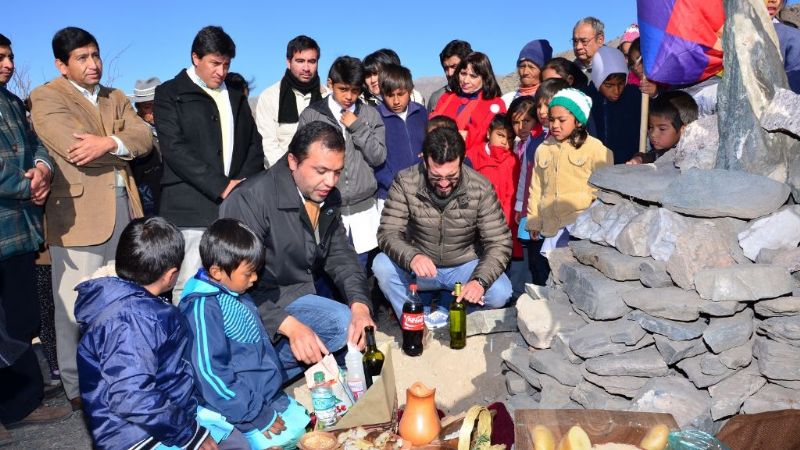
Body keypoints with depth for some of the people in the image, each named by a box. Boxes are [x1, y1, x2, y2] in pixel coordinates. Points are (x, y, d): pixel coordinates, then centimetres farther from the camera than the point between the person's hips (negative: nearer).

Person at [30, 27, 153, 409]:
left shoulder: (116, 99, 17)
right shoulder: (46, 98, -2)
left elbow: (145, 138, 2)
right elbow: (75, 149, -17)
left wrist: (110, 143, -17)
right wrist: (126, 149, -5)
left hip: (124, 208, 6)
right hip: (78, 213, -5)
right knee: (76, 306, 0)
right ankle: (77, 388, 14)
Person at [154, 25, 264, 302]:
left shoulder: (236, 97, 21)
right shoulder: (170, 94, 5)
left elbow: (254, 144, 17)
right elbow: (175, 149, -7)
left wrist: (243, 184, -2)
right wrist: (221, 186, -13)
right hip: (191, 209, -4)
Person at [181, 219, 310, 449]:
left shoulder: (236, 293, 6)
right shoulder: (203, 307, -21)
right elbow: (209, 372, -24)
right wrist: (255, 415, -19)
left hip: (269, 394, 9)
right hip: (240, 404, -9)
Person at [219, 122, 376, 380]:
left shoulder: (329, 198, 3)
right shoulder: (252, 199, -21)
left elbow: (340, 256, 7)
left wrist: (360, 305, -12)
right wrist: (289, 325, -34)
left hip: (297, 296, 8)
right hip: (253, 305, -7)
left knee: (355, 326, -18)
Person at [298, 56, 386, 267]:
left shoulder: (371, 115, 8)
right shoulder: (311, 115, 2)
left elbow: (379, 157, 3)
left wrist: (358, 127, -7)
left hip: (363, 209, 2)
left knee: (360, 266, 11)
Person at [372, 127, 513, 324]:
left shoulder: (481, 188, -17)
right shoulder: (405, 182, -17)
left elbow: (499, 243, -16)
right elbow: (388, 233, -18)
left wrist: (480, 281, -35)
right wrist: (412, 257, -41)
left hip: (464, 266, 0)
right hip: (420, 265, 0)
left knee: (500, 292, -26)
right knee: (382, 266, -28)